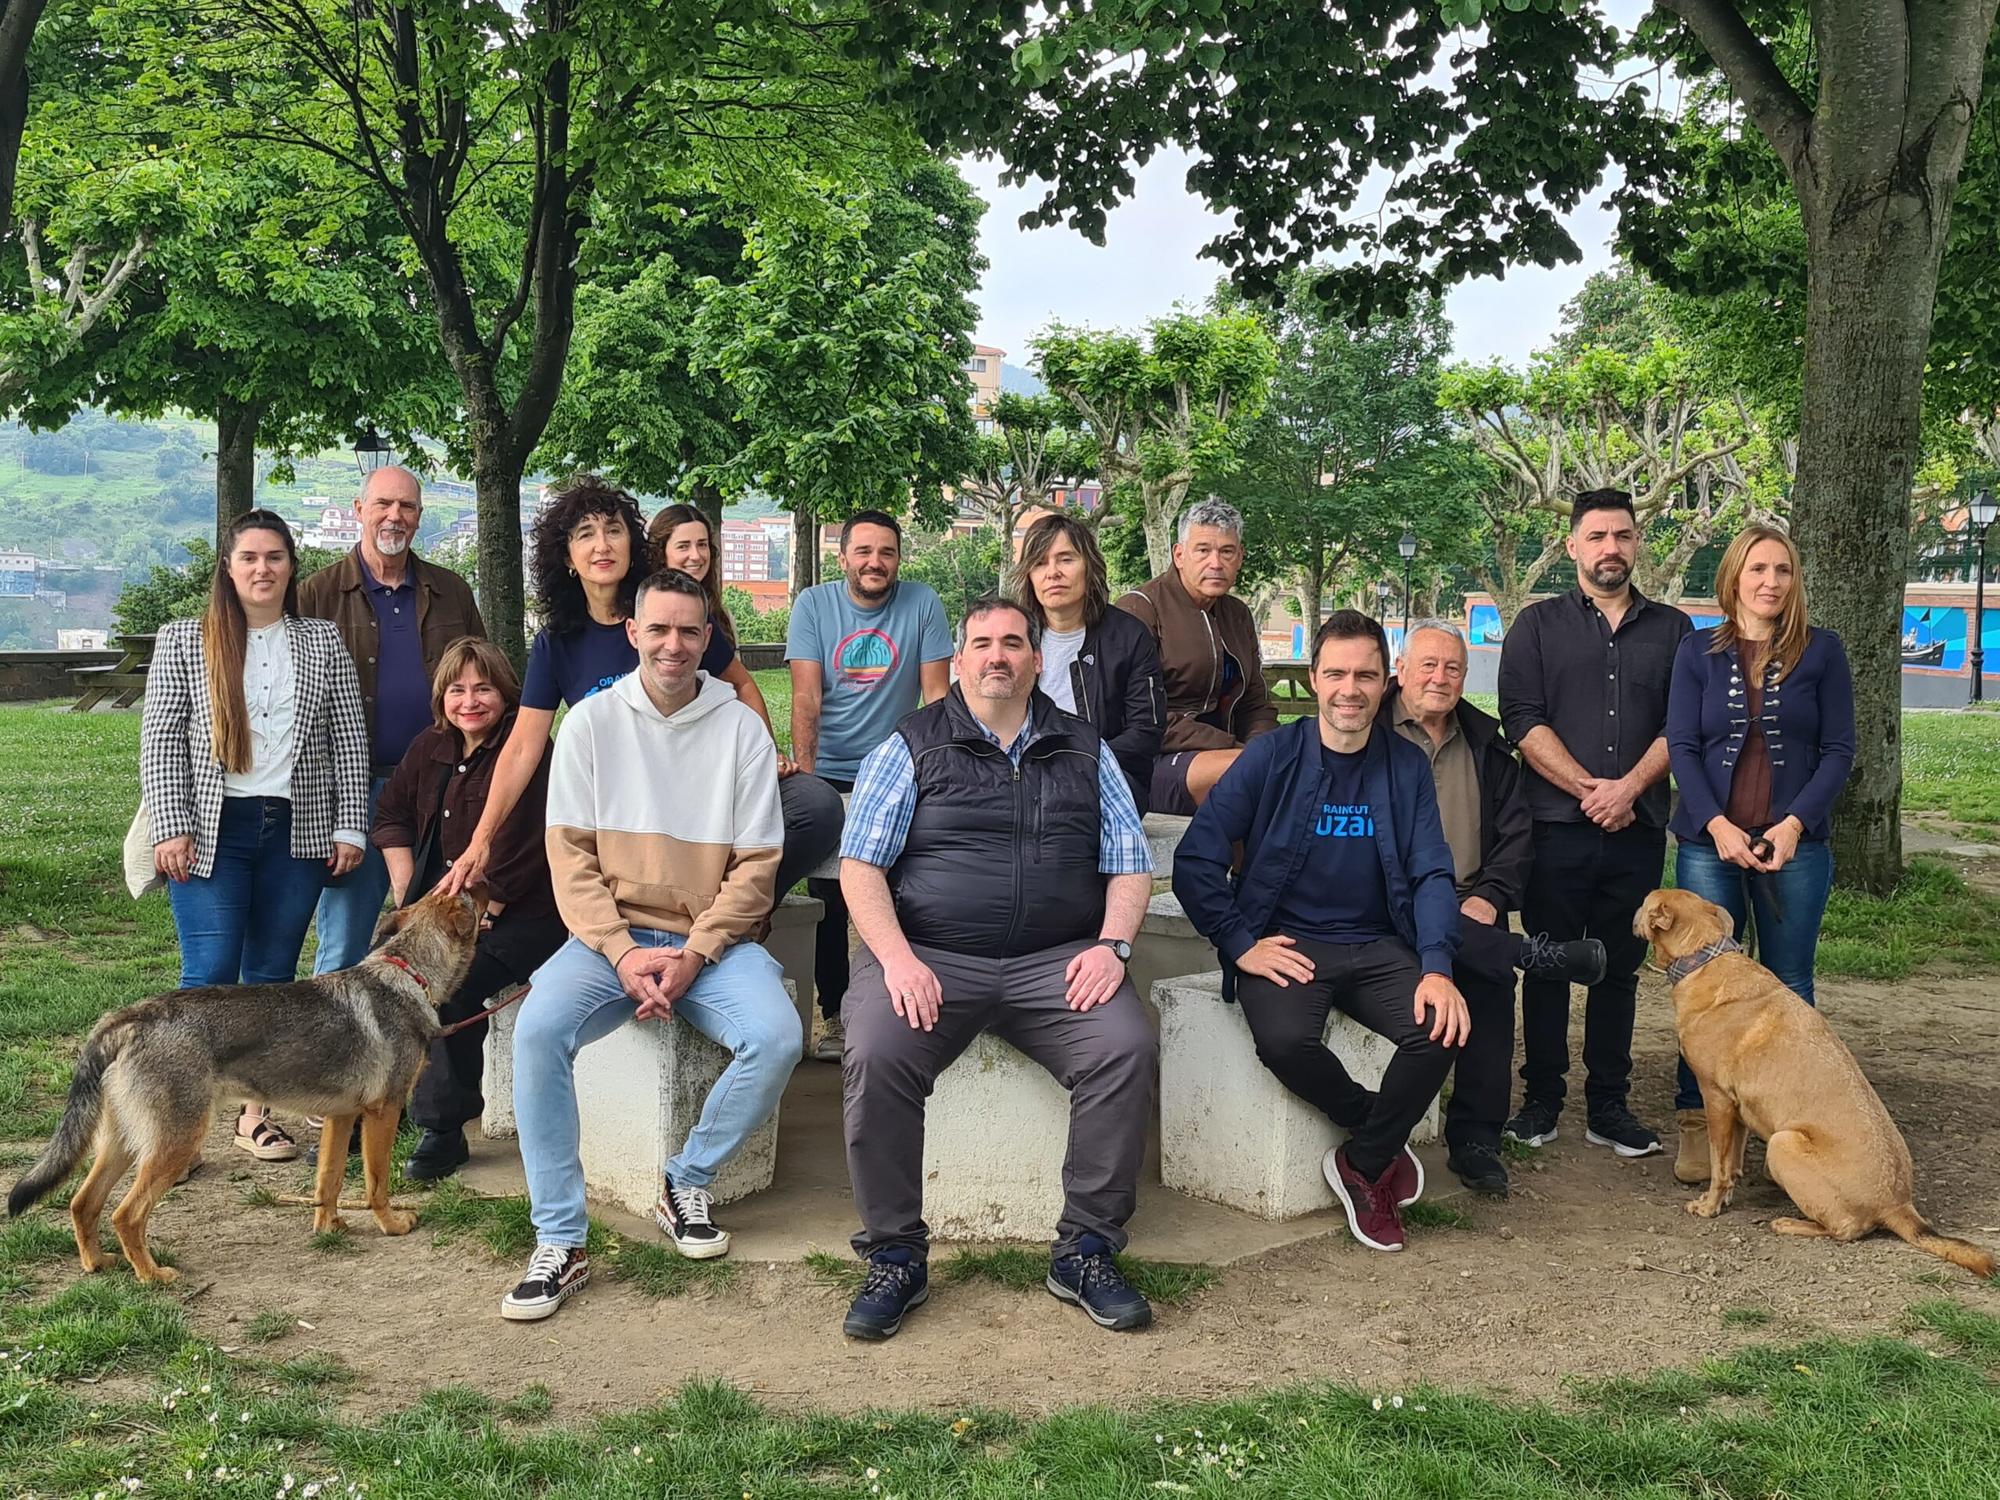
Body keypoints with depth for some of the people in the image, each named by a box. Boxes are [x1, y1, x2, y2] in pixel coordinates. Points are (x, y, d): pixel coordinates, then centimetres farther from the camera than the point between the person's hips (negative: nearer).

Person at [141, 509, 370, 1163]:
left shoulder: (323, 643, 9)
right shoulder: (183, 641, 4)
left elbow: (349, 741, 7)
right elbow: (160, 739, 0)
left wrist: (349, 828, 1)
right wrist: (172, 828, -9)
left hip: (297, 831, 2)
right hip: (212, 830, -2)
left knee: (273, 974, 8)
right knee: (210, 974, -7)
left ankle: (257, 1110, 16)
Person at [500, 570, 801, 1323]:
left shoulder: (741, 729, 2)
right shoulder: (591, 722, 4)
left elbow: (756, 865, -1)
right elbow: (569, 854, -1)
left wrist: (693, 956, -14)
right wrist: (623, 952, -14)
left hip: (712, 940, 0)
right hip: (610, 935, 0)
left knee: (776, 1036, -28)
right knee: (537, 1028, -28)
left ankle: (687, 1183, -1)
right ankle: (559, 1242, -17)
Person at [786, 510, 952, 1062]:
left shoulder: (922, 604, -2)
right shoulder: (813, 604, -2)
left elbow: (937, 694, -4)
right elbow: (806, 696, -8)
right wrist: (803, 768, -20)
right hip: (828, 773, 0)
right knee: (829, 897, -4)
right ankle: (832, 1010, 9)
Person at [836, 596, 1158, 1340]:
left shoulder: (1084, 749, 17)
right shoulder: (911, 746, 9)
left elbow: (1130, 863, 14)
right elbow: (860, 865, 2)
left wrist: (1111, 945, -5)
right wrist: (896, 957, -13)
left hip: (1055, 961, 2)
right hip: (929, 953, -1)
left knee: (1128, 1048, -26)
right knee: (876, 1057, -30)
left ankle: (1085, 1253, -10)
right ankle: (895, 1258, -12)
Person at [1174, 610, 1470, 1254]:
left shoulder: (1407, 766, 6)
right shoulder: (1272, 756, -3)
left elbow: (1431, 874, 1)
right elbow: (1196, 859, -5)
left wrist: (1437, 968, -14)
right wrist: (1241, 943, -13)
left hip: (1377, 946, 3)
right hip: (1286, 943, -2)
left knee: (1441, 1027, -26)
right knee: (1284, 1038, -33)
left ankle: (1363, 1166, -1)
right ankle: (1384, 1141, -3)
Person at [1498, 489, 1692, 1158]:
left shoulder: (1671, 628, 13)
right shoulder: (1537, 626, 7)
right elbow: (1523, 721, -3)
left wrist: (1627, 789, -11)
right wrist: (1589, 789, -12)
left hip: (1638, 829, 2)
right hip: (1556, 827, -2)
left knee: (1620, 969, 7)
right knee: (1548, 966, 2)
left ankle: (1608, 1107, 15)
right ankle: (1541, 1101, 12)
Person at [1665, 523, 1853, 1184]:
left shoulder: (1822, 651, 4)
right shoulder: (1698, 651, 5)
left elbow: (1839, 750, 3)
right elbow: (1681, 745, 1)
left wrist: (1795, 823, -11)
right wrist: (1716, 824, -12)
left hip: (1795, 845, 0)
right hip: (1710, 841, 0)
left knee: (1789, 988, 5)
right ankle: (1697, 1123, 11)